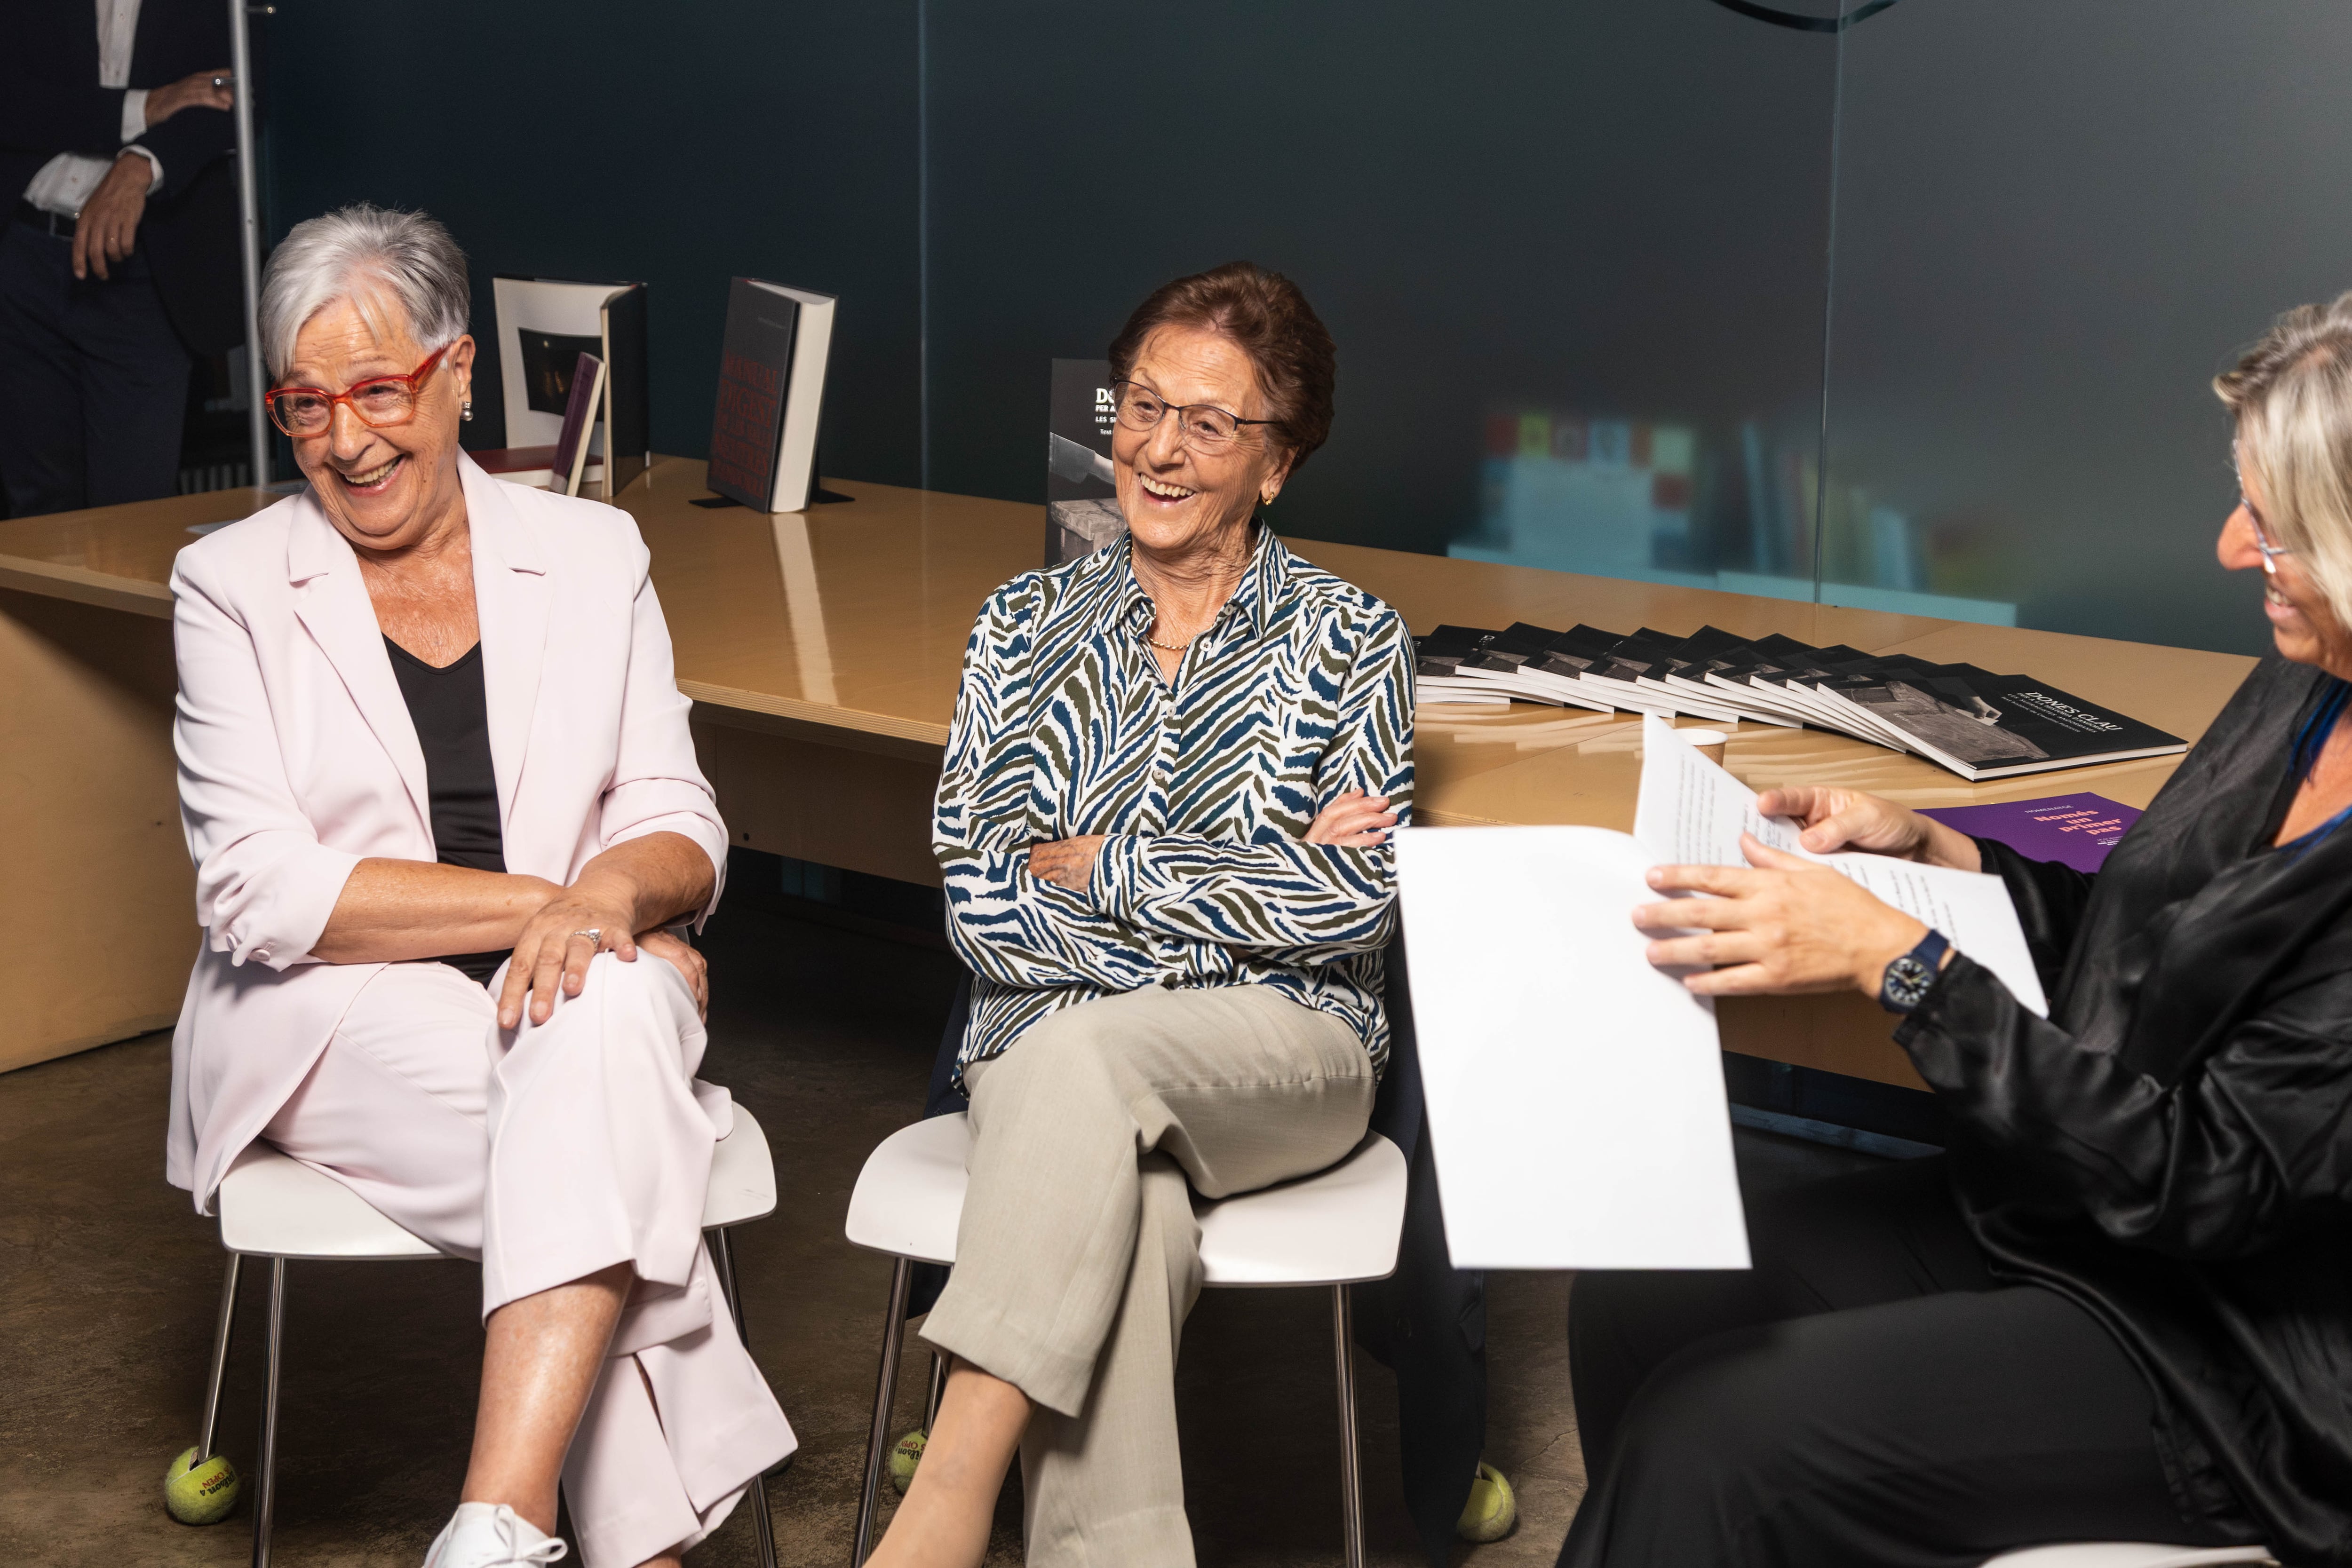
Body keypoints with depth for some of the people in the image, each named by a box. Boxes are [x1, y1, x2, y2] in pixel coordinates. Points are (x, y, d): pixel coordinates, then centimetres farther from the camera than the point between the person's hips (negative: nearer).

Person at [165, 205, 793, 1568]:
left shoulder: (594, 554, 10)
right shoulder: (233, 585, 3)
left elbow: (684, 836, 5)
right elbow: (263, 894, -8)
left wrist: (607, 896, -20)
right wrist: (540, 897, -16)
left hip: (571, 997, 2)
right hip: (334, 1026, -2)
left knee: (610, 1010, -35)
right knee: (604, 1136, -33)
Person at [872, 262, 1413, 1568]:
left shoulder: (1350, 639, 7)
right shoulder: (1027, 624, 13)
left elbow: (1356, 904, -6)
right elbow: (979, 896, 3)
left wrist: (1090, 862, -6)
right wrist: (1252, 891, -9)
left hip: (1284, 1056, -1)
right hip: (1050, 1042, 2)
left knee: (1076, 1053, -34)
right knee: (1127, 1226, -34)